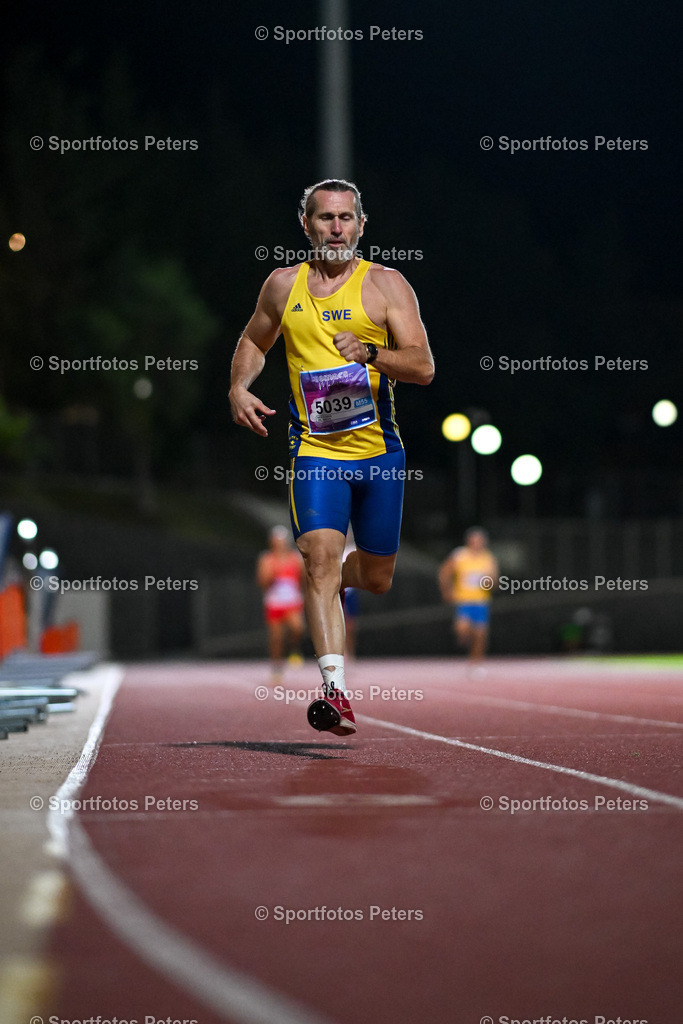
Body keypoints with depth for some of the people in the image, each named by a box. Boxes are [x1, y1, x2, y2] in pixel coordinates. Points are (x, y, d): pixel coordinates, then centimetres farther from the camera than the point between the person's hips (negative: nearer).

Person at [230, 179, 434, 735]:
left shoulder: (386, 284, -1)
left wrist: (367, 353, -24)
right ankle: (336, 691, -24)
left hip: (380, 451, 0)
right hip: (315, 451, 0)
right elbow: (254, 341, 26)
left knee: (377, 578, 13)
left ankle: (334, 581, 50)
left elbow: (423, 366, -7)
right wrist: (239, 387, 6)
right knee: (321, 559, -20)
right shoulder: (283, 285, 8)